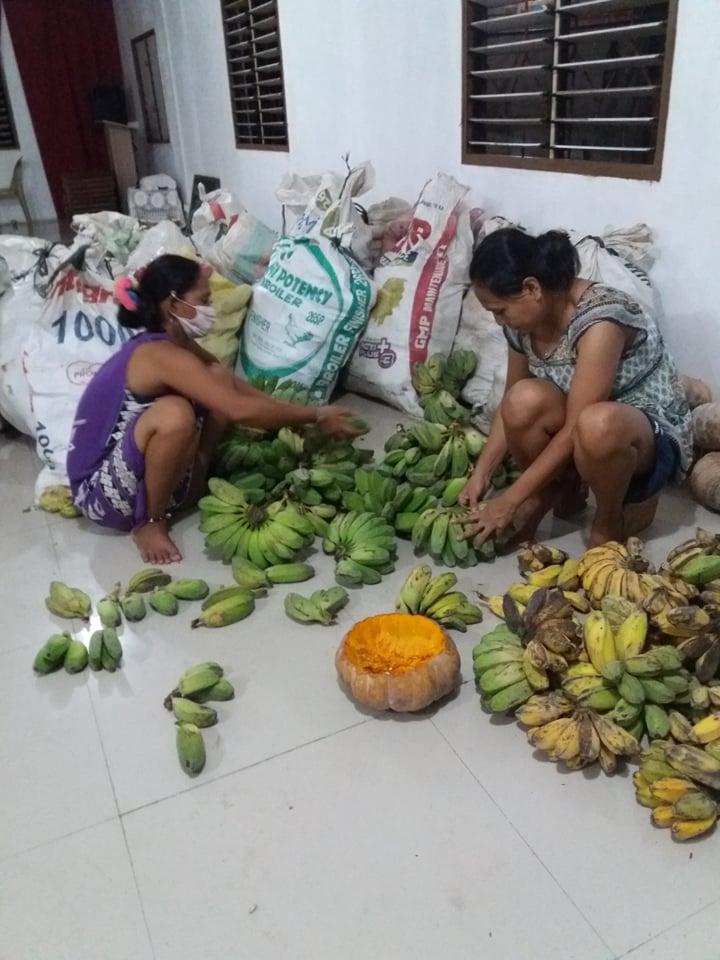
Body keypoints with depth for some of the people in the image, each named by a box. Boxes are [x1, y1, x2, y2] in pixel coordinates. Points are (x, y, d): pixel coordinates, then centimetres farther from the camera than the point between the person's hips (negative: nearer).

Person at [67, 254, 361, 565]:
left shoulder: (174, 342, 3)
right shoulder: (161, 354, -26)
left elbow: (236, 387, 9)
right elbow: (240, 411, -32)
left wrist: (297, 416, -1)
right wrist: (316, 417, -22)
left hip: (142, 476, 8)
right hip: (101, 492, -8)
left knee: (219, 379, 0)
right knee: (175, 413, -36)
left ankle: (193, 486, 4)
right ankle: (150, 522, -14)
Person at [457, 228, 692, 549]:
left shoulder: (600, 321, -30)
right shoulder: (527, 319, -7)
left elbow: (576, 429, -30)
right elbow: (511, 404, 2)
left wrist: (509, 501, -26)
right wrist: (481, 473, -7)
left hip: (655, 438, -5)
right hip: (582, 431, 6)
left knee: (598, 424, -41)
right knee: (526, 400, -27)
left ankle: (611, 518, -10)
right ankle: (559, 487, 1)